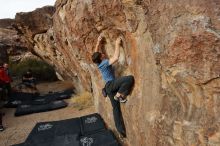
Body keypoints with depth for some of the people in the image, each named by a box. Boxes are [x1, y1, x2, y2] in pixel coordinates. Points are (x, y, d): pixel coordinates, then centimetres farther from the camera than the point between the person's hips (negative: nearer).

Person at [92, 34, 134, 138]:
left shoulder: (99, 63, 12)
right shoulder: (105, 62, -13)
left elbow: (95, 52, 27)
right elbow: (116, 58, -28)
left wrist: (98, 42, 23)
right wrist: (117, 44, -17)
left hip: (109, 87, 9)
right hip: (111, 84, -9)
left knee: (116, 108, 8)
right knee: (130, 78, -27)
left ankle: (121, 131, 13)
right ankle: (119, 95, -18)